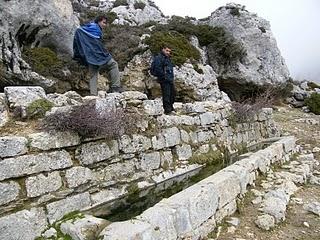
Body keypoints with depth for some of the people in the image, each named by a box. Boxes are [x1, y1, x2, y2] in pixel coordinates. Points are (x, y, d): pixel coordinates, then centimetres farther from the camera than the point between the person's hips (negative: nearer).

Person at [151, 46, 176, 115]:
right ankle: (167, 110, -2)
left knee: (173, 93, 16)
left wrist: (172, 77, 16)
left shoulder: (168, 59, 22)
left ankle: (170, 108, 30)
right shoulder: (159, 58, -9)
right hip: (164, 80, -10)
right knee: (166, 95, -8)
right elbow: (158, 69, -21)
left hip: (170, 80, 10)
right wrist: (164, 76, -19)